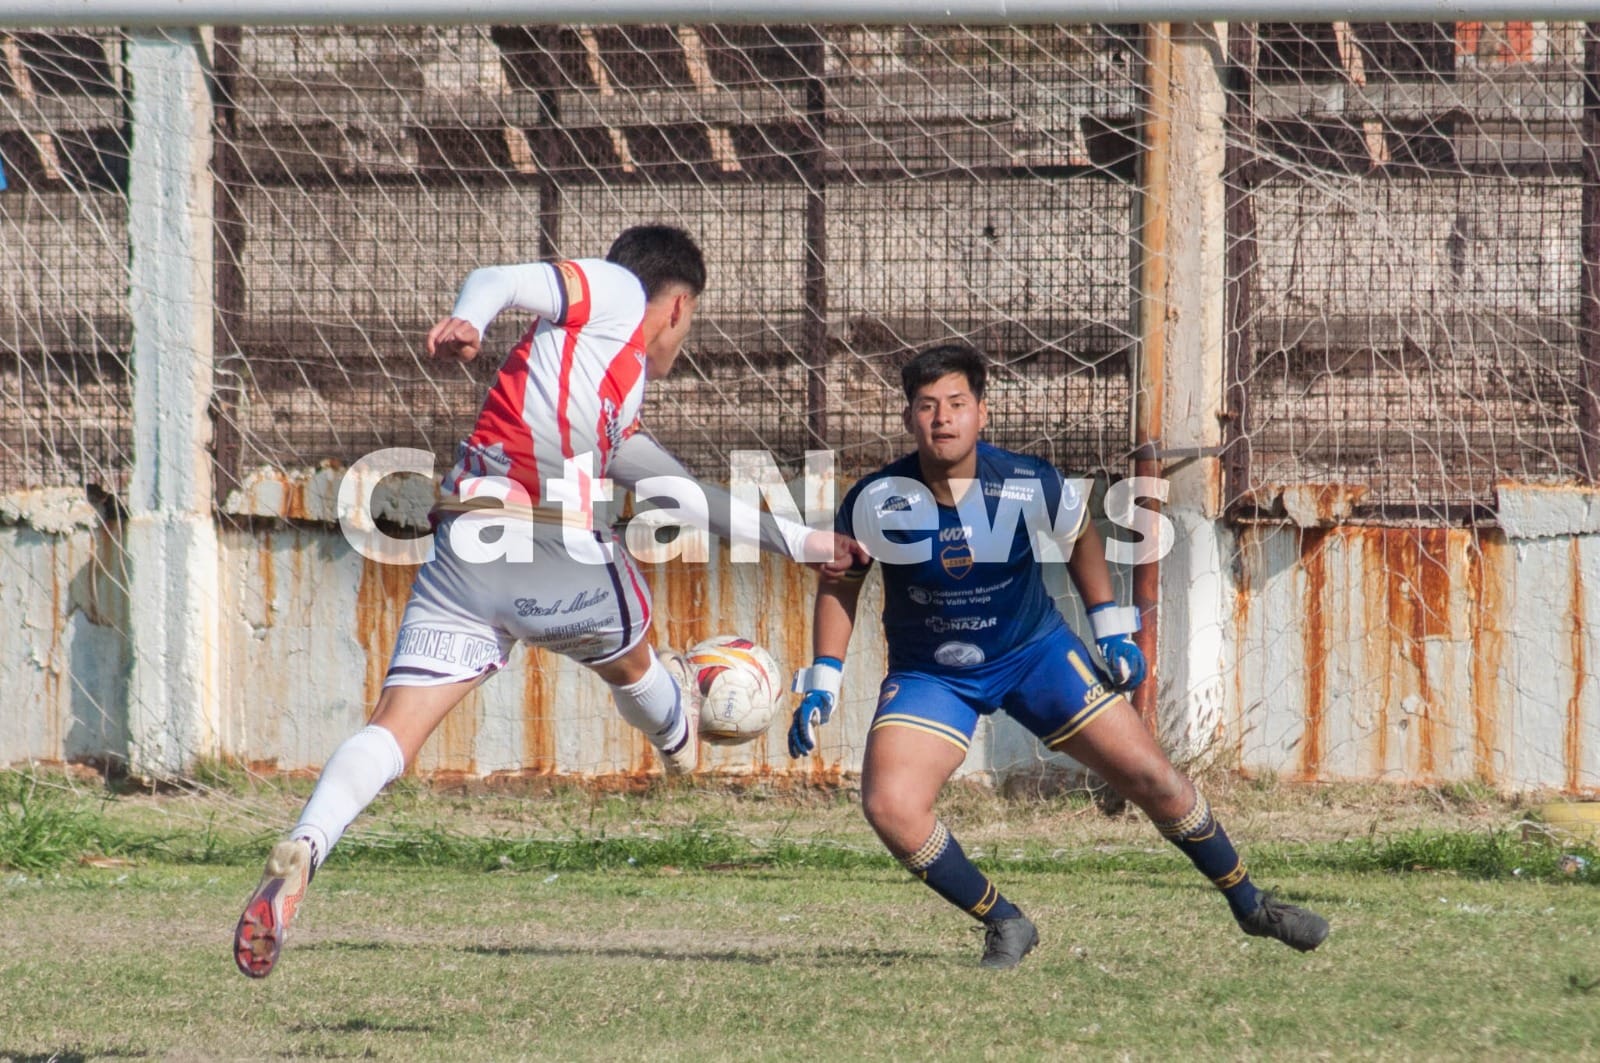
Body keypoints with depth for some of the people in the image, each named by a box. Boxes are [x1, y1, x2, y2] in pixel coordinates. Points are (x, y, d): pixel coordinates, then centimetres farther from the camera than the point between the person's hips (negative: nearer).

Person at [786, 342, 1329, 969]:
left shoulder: (1030, 486, -19)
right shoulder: (876, 502, -21)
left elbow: (1079, 537, 4)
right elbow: (840, 583, -2)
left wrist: (1110, 630, 4)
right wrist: (822, 684, -7)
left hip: (1036, 652, 0)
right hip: (929, 675, 0)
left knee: (1152, 779, -2)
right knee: (889, 807, -24)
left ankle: (1250, 905, 22)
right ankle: (1006, 927, -3)